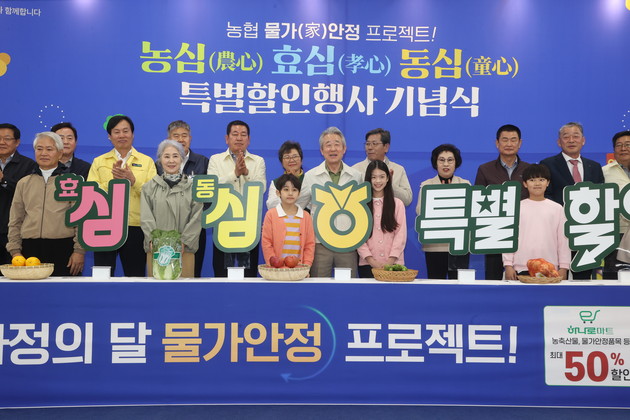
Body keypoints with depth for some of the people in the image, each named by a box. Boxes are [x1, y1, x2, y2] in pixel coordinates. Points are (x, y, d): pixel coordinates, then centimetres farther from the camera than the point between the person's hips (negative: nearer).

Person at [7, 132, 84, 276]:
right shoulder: (24, 183, 16)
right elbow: (15, 221, 17)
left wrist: (79, 251, -6)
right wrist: (15, 250, 7)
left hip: (63, 248, -2)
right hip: (30, 249, 3)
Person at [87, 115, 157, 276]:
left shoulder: (147, 161, 9)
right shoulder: (98, 162, 13)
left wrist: (133, 180, -12)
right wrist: (112, 180, -10)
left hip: (135, 227, -1)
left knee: (136, 275, 3)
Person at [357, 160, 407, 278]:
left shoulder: (398, 204, 8)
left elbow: (401, 234, 2)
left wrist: (390, 261, -9)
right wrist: (371, 261, -10)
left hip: (393, 264, 0)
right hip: (368, 264, 0)